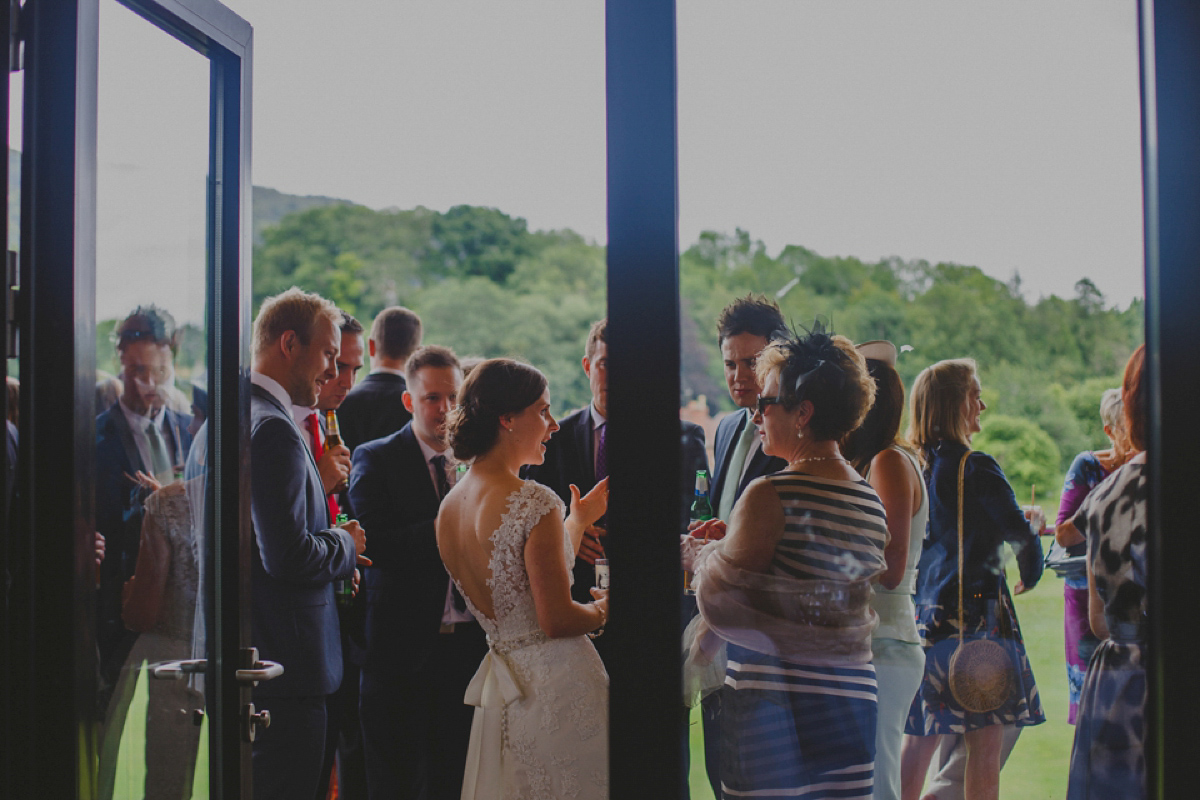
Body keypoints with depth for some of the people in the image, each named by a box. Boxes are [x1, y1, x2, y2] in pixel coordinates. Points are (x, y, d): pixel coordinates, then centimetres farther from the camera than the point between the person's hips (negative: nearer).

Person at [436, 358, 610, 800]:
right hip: (560, 686, -8)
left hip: (500, 689, 8)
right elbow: (557, 620, -19)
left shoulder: (449, 505, 8)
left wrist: (579, 519, 24)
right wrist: (603, 609, 2)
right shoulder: (534, 502, -18)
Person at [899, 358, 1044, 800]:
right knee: (986, 742, 1)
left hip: (925, 611, 7)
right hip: (977, 611, -7)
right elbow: (1019, 532, -10)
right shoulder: (976, 468, -12)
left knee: (919, 739, 9)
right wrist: (1030, 574, 11)